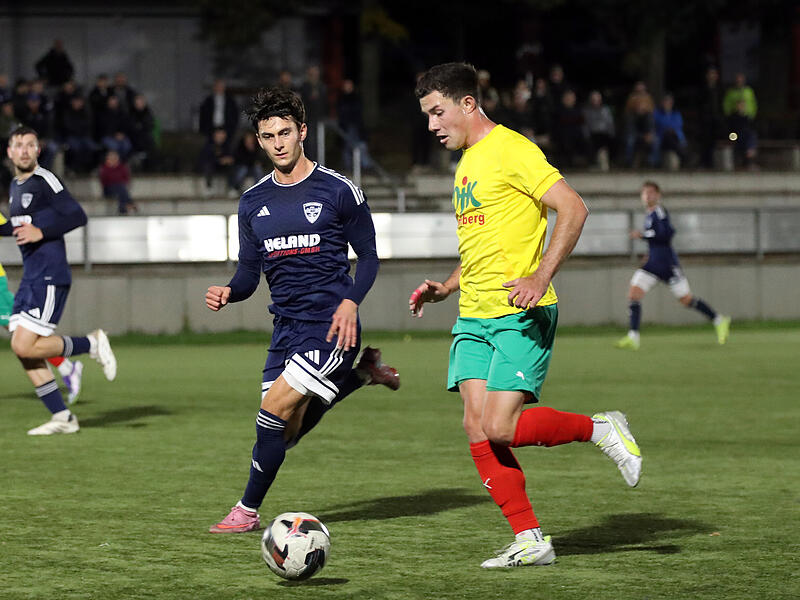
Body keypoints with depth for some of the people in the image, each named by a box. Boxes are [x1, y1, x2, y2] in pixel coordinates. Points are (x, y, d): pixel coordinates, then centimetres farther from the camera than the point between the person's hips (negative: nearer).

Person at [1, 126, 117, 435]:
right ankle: (63, 417, 8)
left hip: (50, 276, -9)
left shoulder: (44, 181, -10)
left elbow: (77, 216, -16)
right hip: (30, 278, 9)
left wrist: (41, 232, -21)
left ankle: (92, 344, 2)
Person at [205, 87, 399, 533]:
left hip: (331, 325, -6)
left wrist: (350, 302, -15)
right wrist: (228, 293, -9)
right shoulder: (254, 202, 10)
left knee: (275, 408, -17)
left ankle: (248, 510, -3)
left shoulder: (338, 191, -4)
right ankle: (359, 375, 26)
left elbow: (368, 256, 1)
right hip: (287, 325, 6)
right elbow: (250, 271, 13)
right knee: (288, 432, 3)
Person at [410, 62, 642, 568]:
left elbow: (573, 209, -17)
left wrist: (541, 278, -24)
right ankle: (530, 541, 2)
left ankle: (602, 430, 6)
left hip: (521, 315, -9)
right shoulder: (467, 163, 20)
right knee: (477, 427, -3)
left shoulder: (510, 150, -9)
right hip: (474, 317, 9)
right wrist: (445, 288, 15)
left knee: (501, 428, -17)